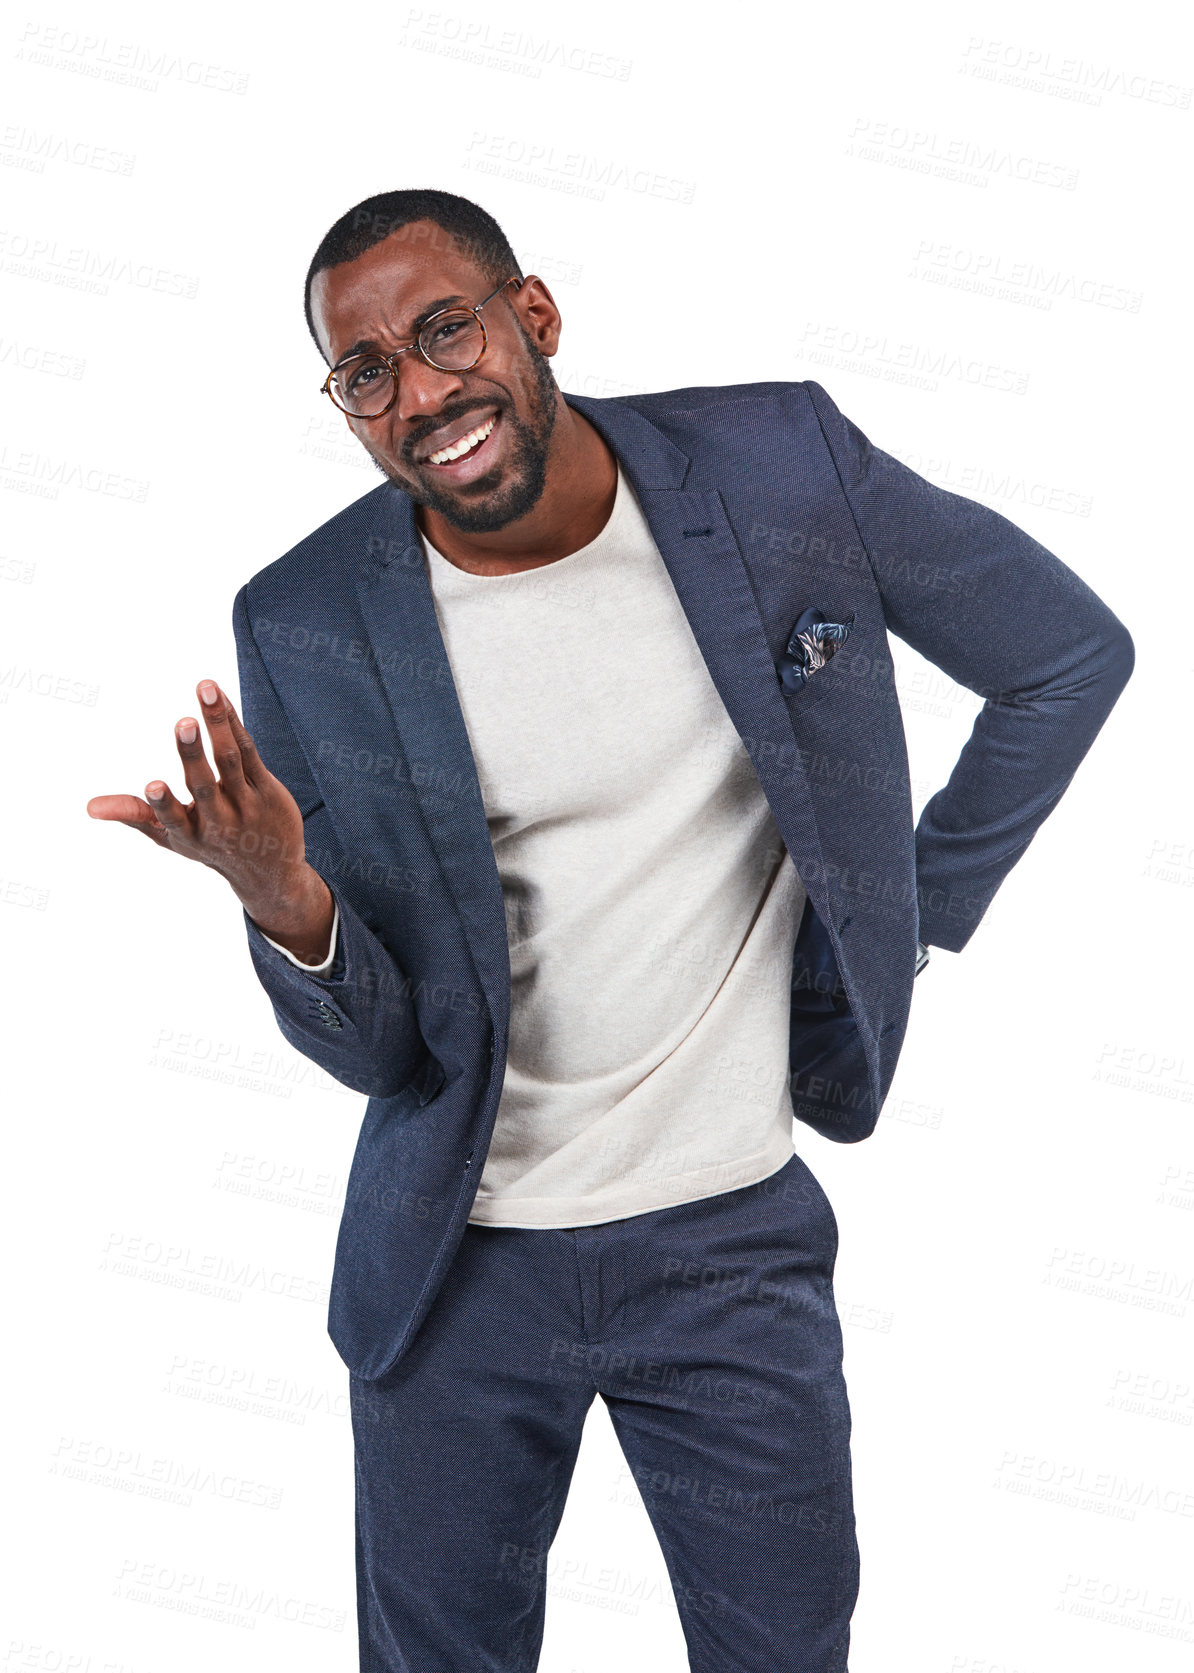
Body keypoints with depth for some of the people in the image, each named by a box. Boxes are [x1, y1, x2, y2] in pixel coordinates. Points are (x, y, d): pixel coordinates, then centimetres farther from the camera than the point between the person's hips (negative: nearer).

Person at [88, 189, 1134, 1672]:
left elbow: (1073, 654, 6)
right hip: (455, 1259, 0)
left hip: (733, 1234, 0)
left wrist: (919, 913, 5)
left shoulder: (784, 467, -10)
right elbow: (375, 1051, -8)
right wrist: (288, 910, -29)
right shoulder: (304, 632, -11)